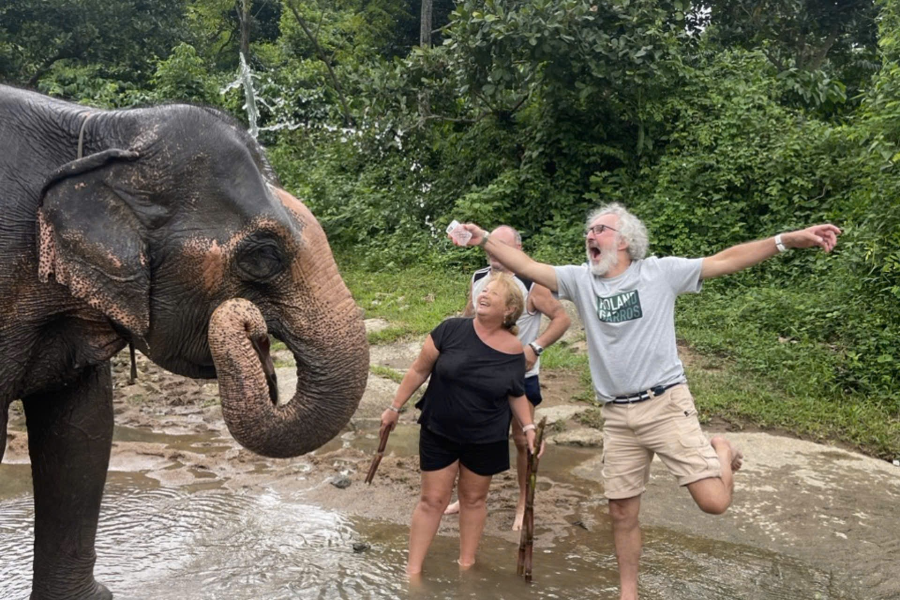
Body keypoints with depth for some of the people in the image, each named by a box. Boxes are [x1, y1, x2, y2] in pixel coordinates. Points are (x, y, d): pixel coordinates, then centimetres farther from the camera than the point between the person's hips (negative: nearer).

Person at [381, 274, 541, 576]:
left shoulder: (514, 351, -8)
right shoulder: (451, 330, -14)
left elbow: (516, 394, 7)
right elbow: (419, 370, -5)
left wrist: (528, 427, -4)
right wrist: (395, 407, 0)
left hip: (486, 440, 1)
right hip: (438, 432, -1)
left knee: (474, 499, 16)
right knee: (432, 500, 5)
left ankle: (467, 563, 34)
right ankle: (413, 570, 16)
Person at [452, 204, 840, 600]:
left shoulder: (660, 271, -3)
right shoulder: (580, 279, 4)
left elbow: (726, 260, -6)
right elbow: (528, 267, -5)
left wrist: (789, 239, -12)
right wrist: (485, 240, -17)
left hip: (666, 404, -3)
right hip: (616, 416, 3)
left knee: (714, 502, -10)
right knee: (622, 513, 11)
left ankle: (722, 451, 22)